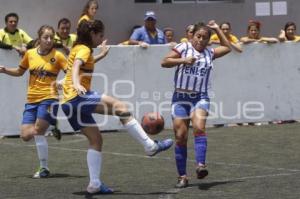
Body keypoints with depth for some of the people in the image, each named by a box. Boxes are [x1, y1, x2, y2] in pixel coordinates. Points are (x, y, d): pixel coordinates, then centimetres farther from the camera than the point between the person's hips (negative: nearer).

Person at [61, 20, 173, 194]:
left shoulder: (78, 48, 22)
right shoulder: (84, 49, -5)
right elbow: (76, 65, -27)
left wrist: (101, 55, 49)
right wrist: (76, 84, -45)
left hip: (70, 104, 10)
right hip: (78, 97, -10)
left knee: (96, 139, 12)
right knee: (121, 108, -18)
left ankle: (95, 184, 7)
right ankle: (150, 146, -22)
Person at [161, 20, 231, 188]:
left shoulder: (210, 53, 12)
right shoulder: (184, 47, 2)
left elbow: (227, 47, 26)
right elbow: (165, 62, -4)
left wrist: (217, 29, 20)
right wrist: (183, 60, -16)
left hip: (201, 98, 1)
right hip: (181, 97, -1)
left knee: (199, 127, -27)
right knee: (180, 137, -1)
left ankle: (200, 165, -34)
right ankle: (182, 176, 7)